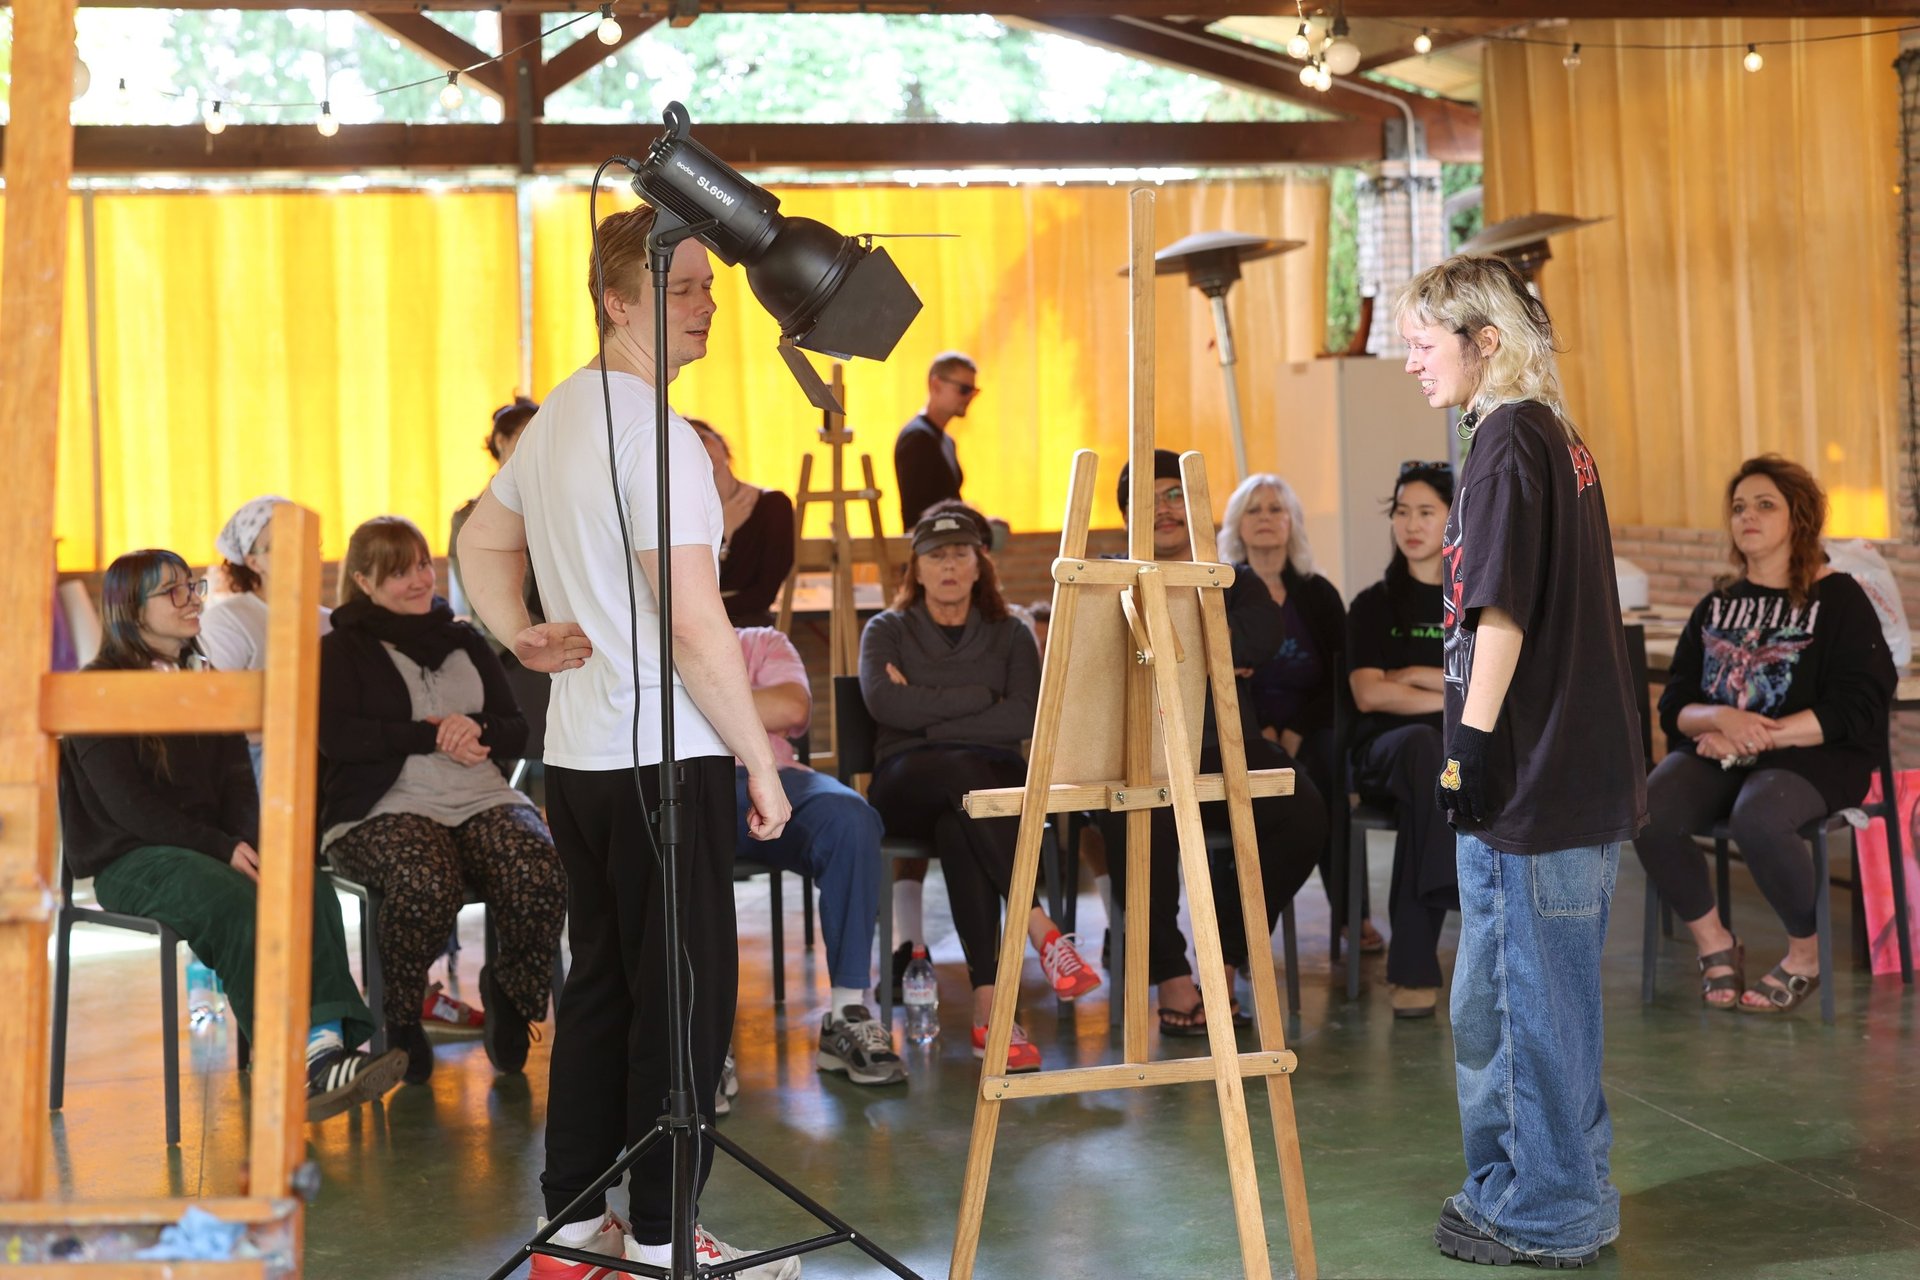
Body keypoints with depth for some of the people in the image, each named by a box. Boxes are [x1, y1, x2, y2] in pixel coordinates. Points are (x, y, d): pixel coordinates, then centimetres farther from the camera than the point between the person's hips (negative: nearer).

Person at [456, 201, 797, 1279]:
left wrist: (525, 637, 13)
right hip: (664, 755, -9)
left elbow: (482, 543, 27)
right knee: (688, 990, -2)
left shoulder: (561, 413, 14)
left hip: (576, 752, 9)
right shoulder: (659, 436, -16)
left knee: (602, 982, 14)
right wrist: (763, 764, -12)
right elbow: (696, 631, -19)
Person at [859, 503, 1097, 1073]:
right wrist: (982, 697, -4)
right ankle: (1043, 935, -49)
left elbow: (1025, 717, -3)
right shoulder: (887, 630, 16)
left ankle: (987, 1009, -48)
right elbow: (884, 702, -6)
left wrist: (927, 716, -6)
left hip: (993, 780, 1)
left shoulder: (1010, 635, 17)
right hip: (906, 783, -1)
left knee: (958, 829, -38)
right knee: (964, 773, -38)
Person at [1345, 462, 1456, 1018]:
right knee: (1421, 741, -39)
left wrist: (1415, 675, -3)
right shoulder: (1374, 605, 14)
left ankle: (1414, 965, -39)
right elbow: (1369, 694, -2)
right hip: (1387, 747, -1)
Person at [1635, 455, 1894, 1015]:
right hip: (1717, 750, 5)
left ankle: (1806, 954, -10)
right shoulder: (1716, 604, 17)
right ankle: (1714, 945, -5)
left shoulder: (1839, 599, 2)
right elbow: (1674, 705, 10)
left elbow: (1857, 707, -9)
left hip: (1812, 754, -4)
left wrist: (1761, 736, -18)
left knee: (1757, 819, -38)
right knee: (1648, 814, -27)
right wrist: (1721, 719, -14)